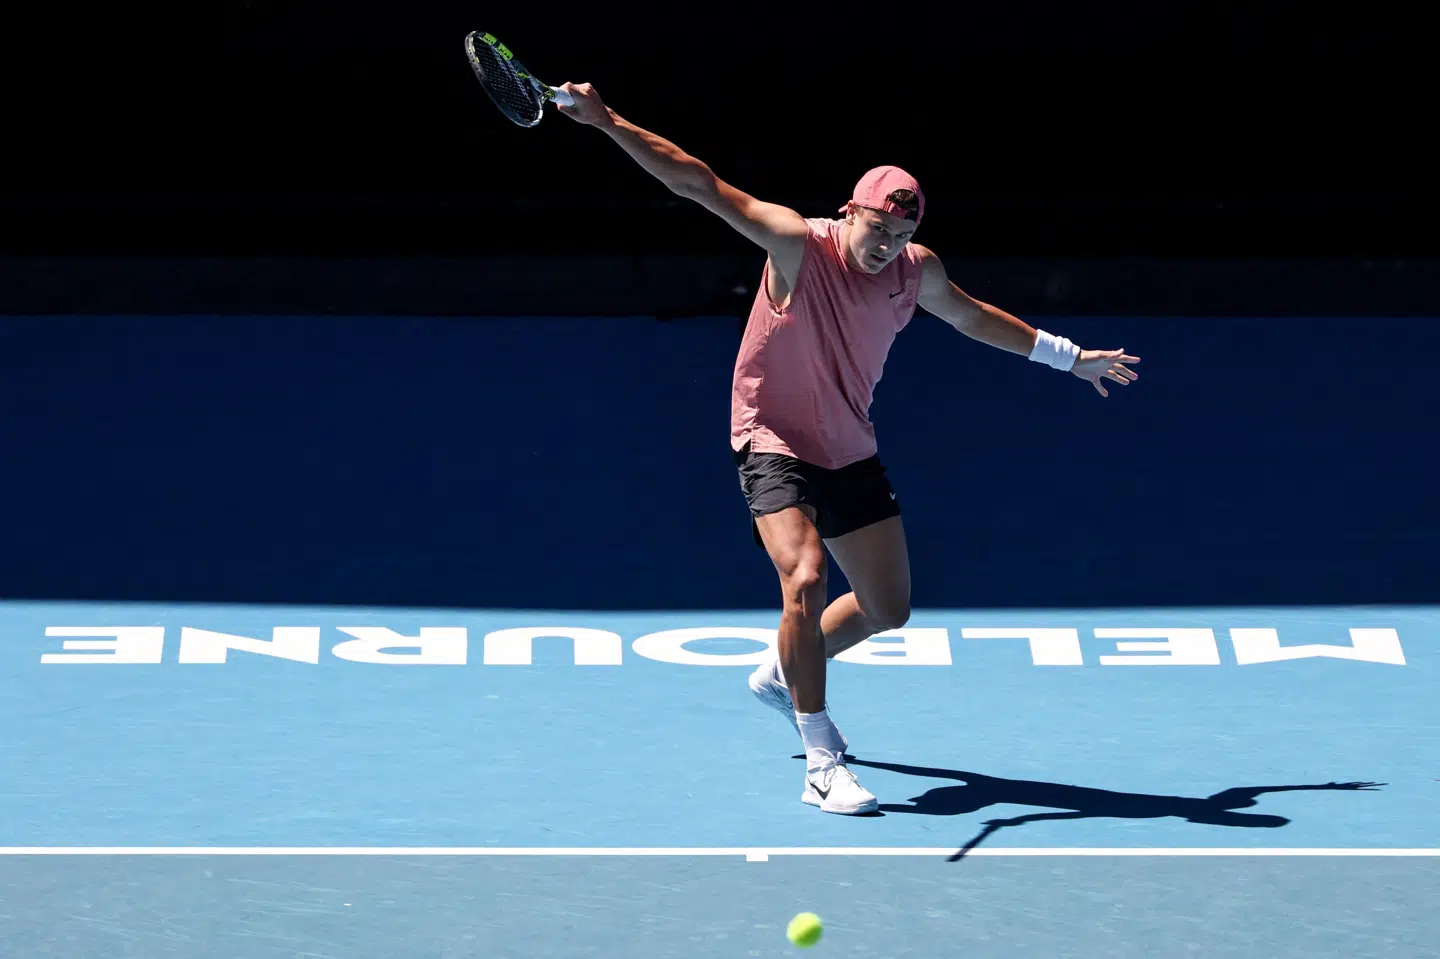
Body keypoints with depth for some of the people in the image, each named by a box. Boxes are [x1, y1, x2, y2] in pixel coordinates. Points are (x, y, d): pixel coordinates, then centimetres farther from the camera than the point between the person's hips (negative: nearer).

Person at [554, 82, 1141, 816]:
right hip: (775, 444, -6)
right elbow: (699, 184, -29)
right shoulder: (799, 246, -22)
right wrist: (609, 124, -39)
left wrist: (1067, 356, 23)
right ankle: (822, 764, -18)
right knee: (805, 582, -28)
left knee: (888, 610, 14)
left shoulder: (918, 271, -5)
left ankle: (782, 677, 43)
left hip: (851, 452, 6)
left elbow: (971, 317, 17)